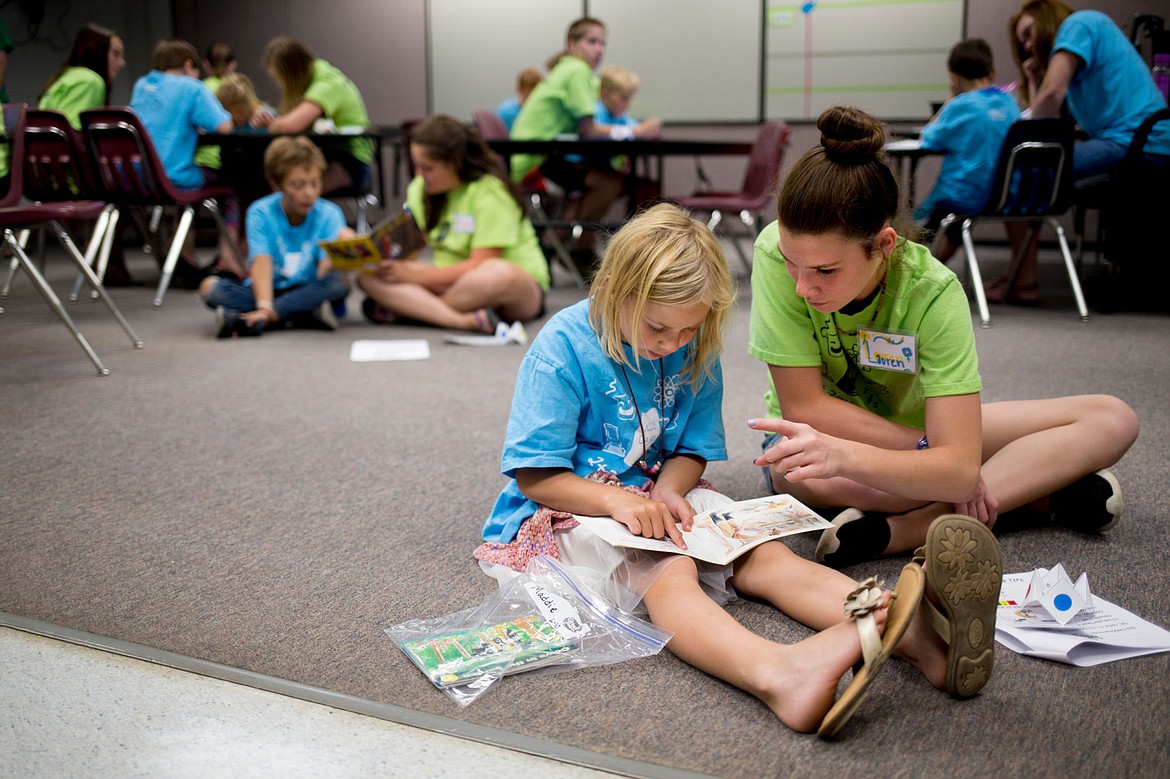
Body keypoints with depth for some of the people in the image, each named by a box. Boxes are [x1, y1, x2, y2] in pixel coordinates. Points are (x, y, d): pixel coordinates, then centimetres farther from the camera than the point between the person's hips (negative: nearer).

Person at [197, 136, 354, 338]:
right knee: (210, 286, -23)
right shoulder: (260, 213, -7)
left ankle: (243, 319, -33)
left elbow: (324, 273, -18)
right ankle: (306, 317, -36)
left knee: (339, 282, -31)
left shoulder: (329, 214, -7)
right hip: (267, 291, 0)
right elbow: (262, 263, -20)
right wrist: (264, 306, -36)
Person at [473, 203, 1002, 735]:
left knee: (764, 554, -19)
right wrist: (617, 500, -28)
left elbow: (693, 451, 9)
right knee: (665, 571, -36)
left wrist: (666, 493, -14)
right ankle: (776, 675, -66)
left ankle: (913, 636, -41)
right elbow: (534, 476, -14)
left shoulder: (695, 353, 3)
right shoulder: (562, 349, -14)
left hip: (661, 495, 6)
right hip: (573, 506, -6)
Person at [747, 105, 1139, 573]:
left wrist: (843, 456, -52)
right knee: (793, 472, -40)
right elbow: (803, 405, -25)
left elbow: (958, 467, -34)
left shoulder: (932, 292, -27)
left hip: (915, 429, 2)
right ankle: (1039, 494, -20)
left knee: (1114, 421, -13)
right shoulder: (775, 252, -28)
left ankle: (898, 530, -28)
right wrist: (932, 455, -25)